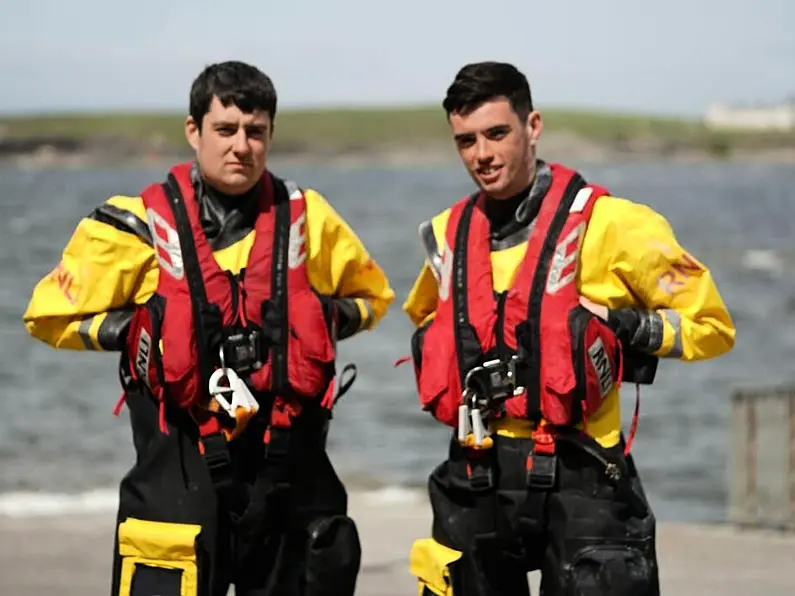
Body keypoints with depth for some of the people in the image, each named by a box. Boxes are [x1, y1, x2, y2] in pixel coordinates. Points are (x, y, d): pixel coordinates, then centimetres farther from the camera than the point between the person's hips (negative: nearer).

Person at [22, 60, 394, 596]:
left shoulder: (306, 219, 7)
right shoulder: (143, 226, -2)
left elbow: (371, 294, 23)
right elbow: (51, 315, 6)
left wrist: (328, 318, 1)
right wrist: (136, 331, -8)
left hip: (291, 479, 4)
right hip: (181, 478, -3)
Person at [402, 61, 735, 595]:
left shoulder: (606, 223, -6)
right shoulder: (448, 234, 11)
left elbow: (709, 324, 0)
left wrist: (631, 330, -14)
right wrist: (434, 352, 12)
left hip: (575, 477, -5)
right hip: (475, 484, 5)